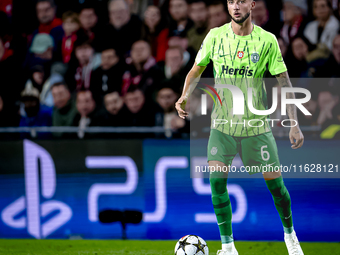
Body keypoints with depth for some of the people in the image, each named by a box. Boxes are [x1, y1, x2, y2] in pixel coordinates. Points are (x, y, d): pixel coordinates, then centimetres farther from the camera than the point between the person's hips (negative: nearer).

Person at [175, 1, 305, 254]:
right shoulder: (215, 36, -3)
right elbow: (196, 70, 8)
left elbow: (284, 82, -4)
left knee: (274, 181, 3)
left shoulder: (267, 40, -7)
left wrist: (294, 124, -9)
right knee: (217, 180, -13)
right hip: (222, 123, 1)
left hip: (256, 124, -1)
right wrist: (184, 97, -11)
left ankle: (289, 233, 31)